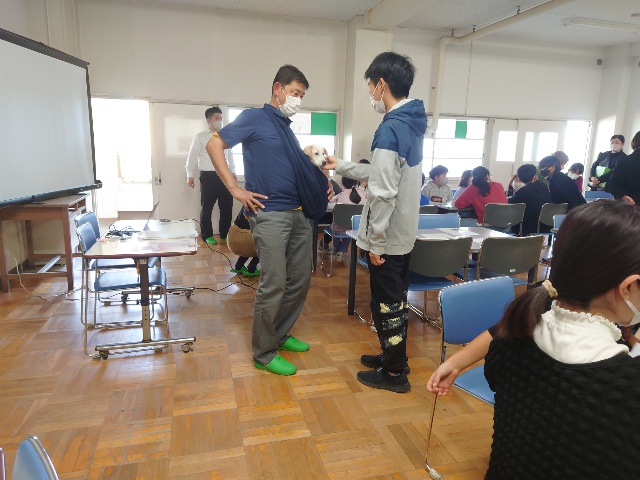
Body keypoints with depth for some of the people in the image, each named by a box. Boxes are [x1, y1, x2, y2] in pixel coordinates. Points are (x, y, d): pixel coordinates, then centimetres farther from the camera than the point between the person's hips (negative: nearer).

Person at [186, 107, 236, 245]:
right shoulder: (200, 137, 0)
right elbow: (192, 156, 0)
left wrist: (233, 171, 13)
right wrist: (190, 175, -4)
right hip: (209, 176, -4)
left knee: (227, 206, 7)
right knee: (207, 207, 3)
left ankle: (225, 234, 21)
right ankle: (207, 235, 16)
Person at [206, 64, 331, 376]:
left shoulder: (287, 128, 20)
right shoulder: (254, 118, -2)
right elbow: (214, 145, -7)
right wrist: (235, 190, -13)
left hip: (299, 213, 8)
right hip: (270, 214, -8)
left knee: (300, 280, 12)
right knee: (274, 285, -6)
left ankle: (280, 335, 30)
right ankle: (264, 354, 10)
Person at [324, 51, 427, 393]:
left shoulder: (390, 128, -21)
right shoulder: (412, 123, 9)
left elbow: (383, 193, -25)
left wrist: (375, 241, -17)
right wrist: (341, 167, 23)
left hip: (388, 236, -9)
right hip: (404, 233, 9)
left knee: (386, 304, 5)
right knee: (396, 300, 21)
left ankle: (394, 373, 21)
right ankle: (395, 357, 37)